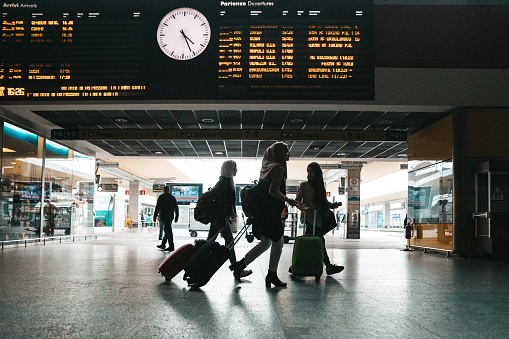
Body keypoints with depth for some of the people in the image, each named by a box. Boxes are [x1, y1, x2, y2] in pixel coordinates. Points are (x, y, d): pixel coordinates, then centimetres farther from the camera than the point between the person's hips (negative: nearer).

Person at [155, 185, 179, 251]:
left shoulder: (161, 197, -3)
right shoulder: (173, 197, 11)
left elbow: (158, 207, -7)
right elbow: (176, 208, 11)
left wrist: (155, 216, -3)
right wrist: (176, 217, 16)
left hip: (164, 216, -6)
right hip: (171, 216, 6)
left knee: (168, 231, -7)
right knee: (167, 230, 14)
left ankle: (171, 246, -8)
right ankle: (163, 245, 21)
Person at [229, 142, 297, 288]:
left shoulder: (267, 167, 16)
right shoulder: (278, 168, -12)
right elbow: (273, 191, -22)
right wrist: (288, 200, -8)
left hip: (262, 210, 9)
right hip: (271, 212, -9)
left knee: (265, 243, 17)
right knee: (277, 242, 4)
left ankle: (240, 265, 14)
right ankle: (272, 275, 12)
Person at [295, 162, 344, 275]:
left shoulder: (320, 186, 17)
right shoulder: (304, 185, 1)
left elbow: (324, 202, 19)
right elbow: (297, 201, -5)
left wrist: (333, 205, -1)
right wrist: (305, 208, -24)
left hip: (319, 217, 6)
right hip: (309, 216, -6)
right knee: (320, 240, -12)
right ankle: (328, 266, -11)